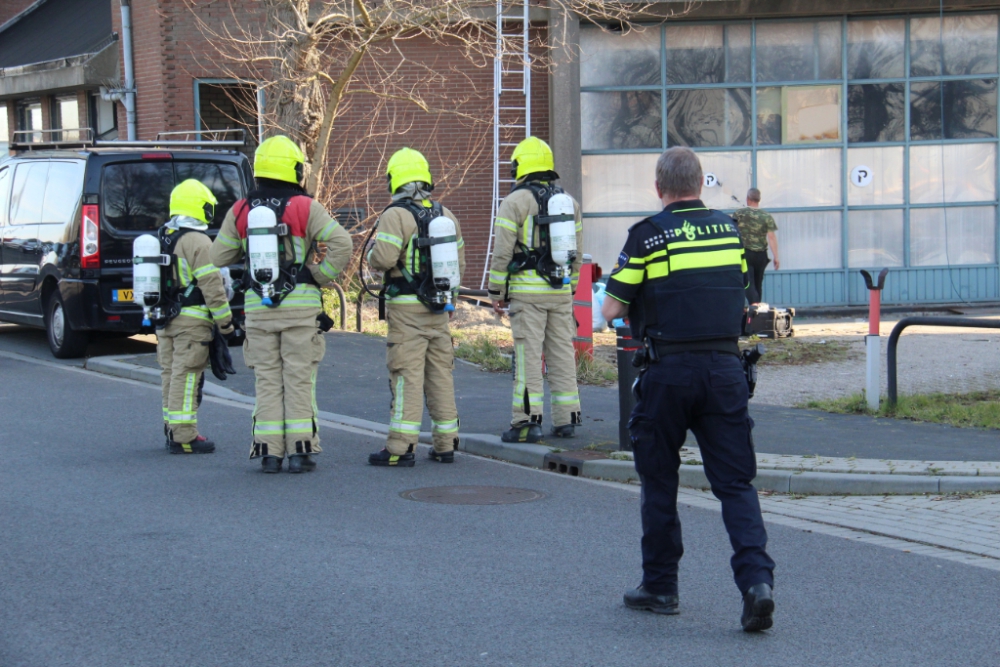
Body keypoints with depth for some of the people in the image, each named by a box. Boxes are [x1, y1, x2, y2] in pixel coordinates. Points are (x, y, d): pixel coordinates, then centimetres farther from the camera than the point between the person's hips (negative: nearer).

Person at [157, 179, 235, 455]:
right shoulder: (197, 241, -13)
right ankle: (183, 437, -7)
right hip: (191, 320, -8)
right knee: (186, 377, -7)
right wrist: (225, 323, -12)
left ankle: (172, 430, 22)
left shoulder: (161, 239, 14)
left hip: (164, 319, 8)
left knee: (171, 375, 15)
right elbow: (211, 286, -17)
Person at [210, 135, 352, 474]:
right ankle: (299, 450, 1)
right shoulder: (306, 207, -5)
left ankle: (269, 452, 6)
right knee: (299, 379, 2)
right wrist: (321, 276, -2)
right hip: (301, 305, -2)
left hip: (258, 306, 2)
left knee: (267, 381, 7)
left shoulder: (240, 211, 4)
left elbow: (219, 257, 10)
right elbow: (341, 244, -13)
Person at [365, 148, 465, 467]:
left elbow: (382, 259, -21)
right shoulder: (445, 215, 11)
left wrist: (372, 251, 1)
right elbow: (459, 262, 15)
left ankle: (401, 448, -7)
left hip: (406, 308, -6)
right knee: (441, 374, 10)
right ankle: (445, 445, 13)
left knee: (407, 376, -7)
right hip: (439, 308, 6)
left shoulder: (396, 215, -11)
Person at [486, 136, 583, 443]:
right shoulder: (569, 202, 12)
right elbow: (577, 253, 16)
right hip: (561, 291, 5)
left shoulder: (515, 202, -6)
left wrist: (497, 292, -1)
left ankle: (528, 421, -6)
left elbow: (503, 252, -8)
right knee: (563, 353, 8)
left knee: (528, 355, -4)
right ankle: (566, 420, 11)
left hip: (527, 291, -5)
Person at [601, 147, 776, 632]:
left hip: (668, 371, -3)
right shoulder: (728, 230, 9)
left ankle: (660, 586, 18)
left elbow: (612, 310, -3)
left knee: (659, 482, 12)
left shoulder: (647, 235, -5)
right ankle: (756, 579, -13)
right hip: (725, 369, 3)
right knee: (736, 482, 3)